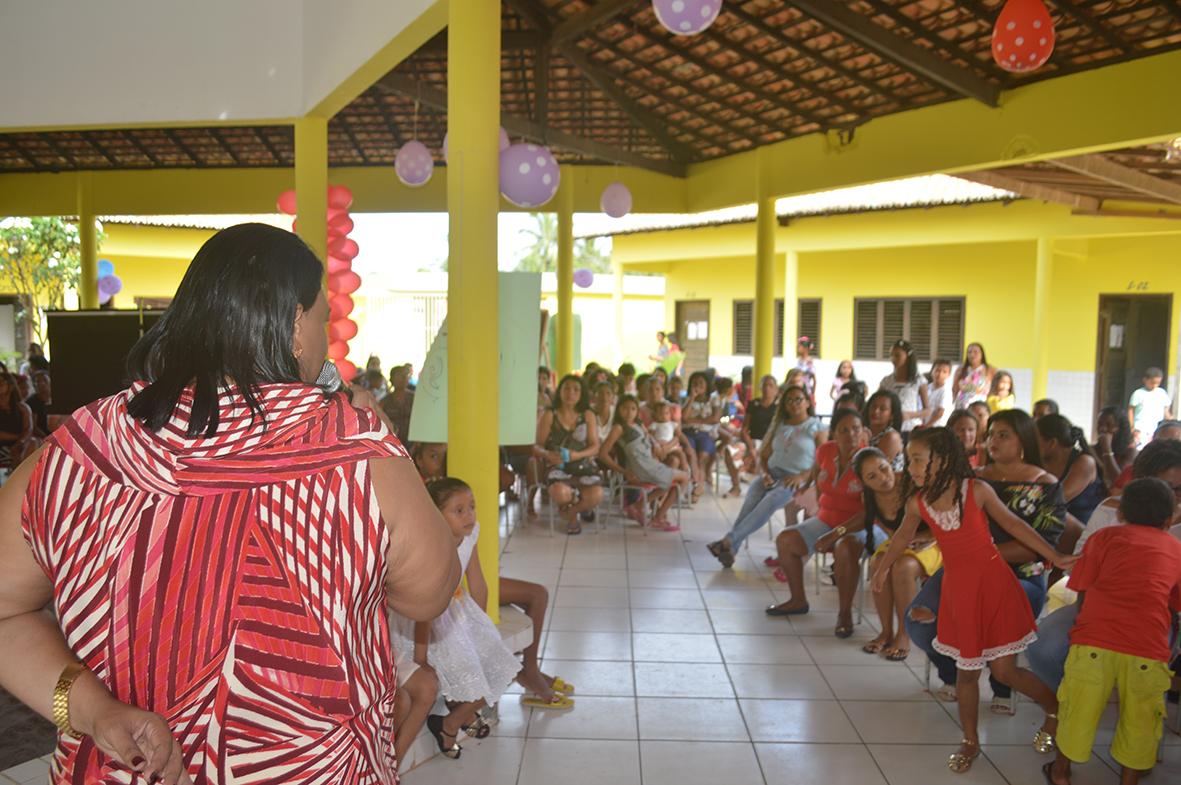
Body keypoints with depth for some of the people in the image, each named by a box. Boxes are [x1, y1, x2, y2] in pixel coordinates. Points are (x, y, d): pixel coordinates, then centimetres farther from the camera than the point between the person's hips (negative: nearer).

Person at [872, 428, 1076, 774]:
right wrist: (883, 568, 25)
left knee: (1004, 670, 2)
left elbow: (1013, 524, -6)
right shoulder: (917, 502, -7)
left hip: (994, 584, -3)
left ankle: (1055, 709, 31)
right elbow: (904, 536, 12)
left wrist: (1055, 557, -5)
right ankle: (970, 741, 30)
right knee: (966, 670, 11)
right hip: (958, 590, 3)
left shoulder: (977, 490, -16)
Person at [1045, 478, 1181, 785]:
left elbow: (1083, 591, 11)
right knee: (1138, 722, 18)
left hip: (1094, 639, 0)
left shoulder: (1106, 536, 13)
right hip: (1148, 649, 0)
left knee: (1079, 711, 17)